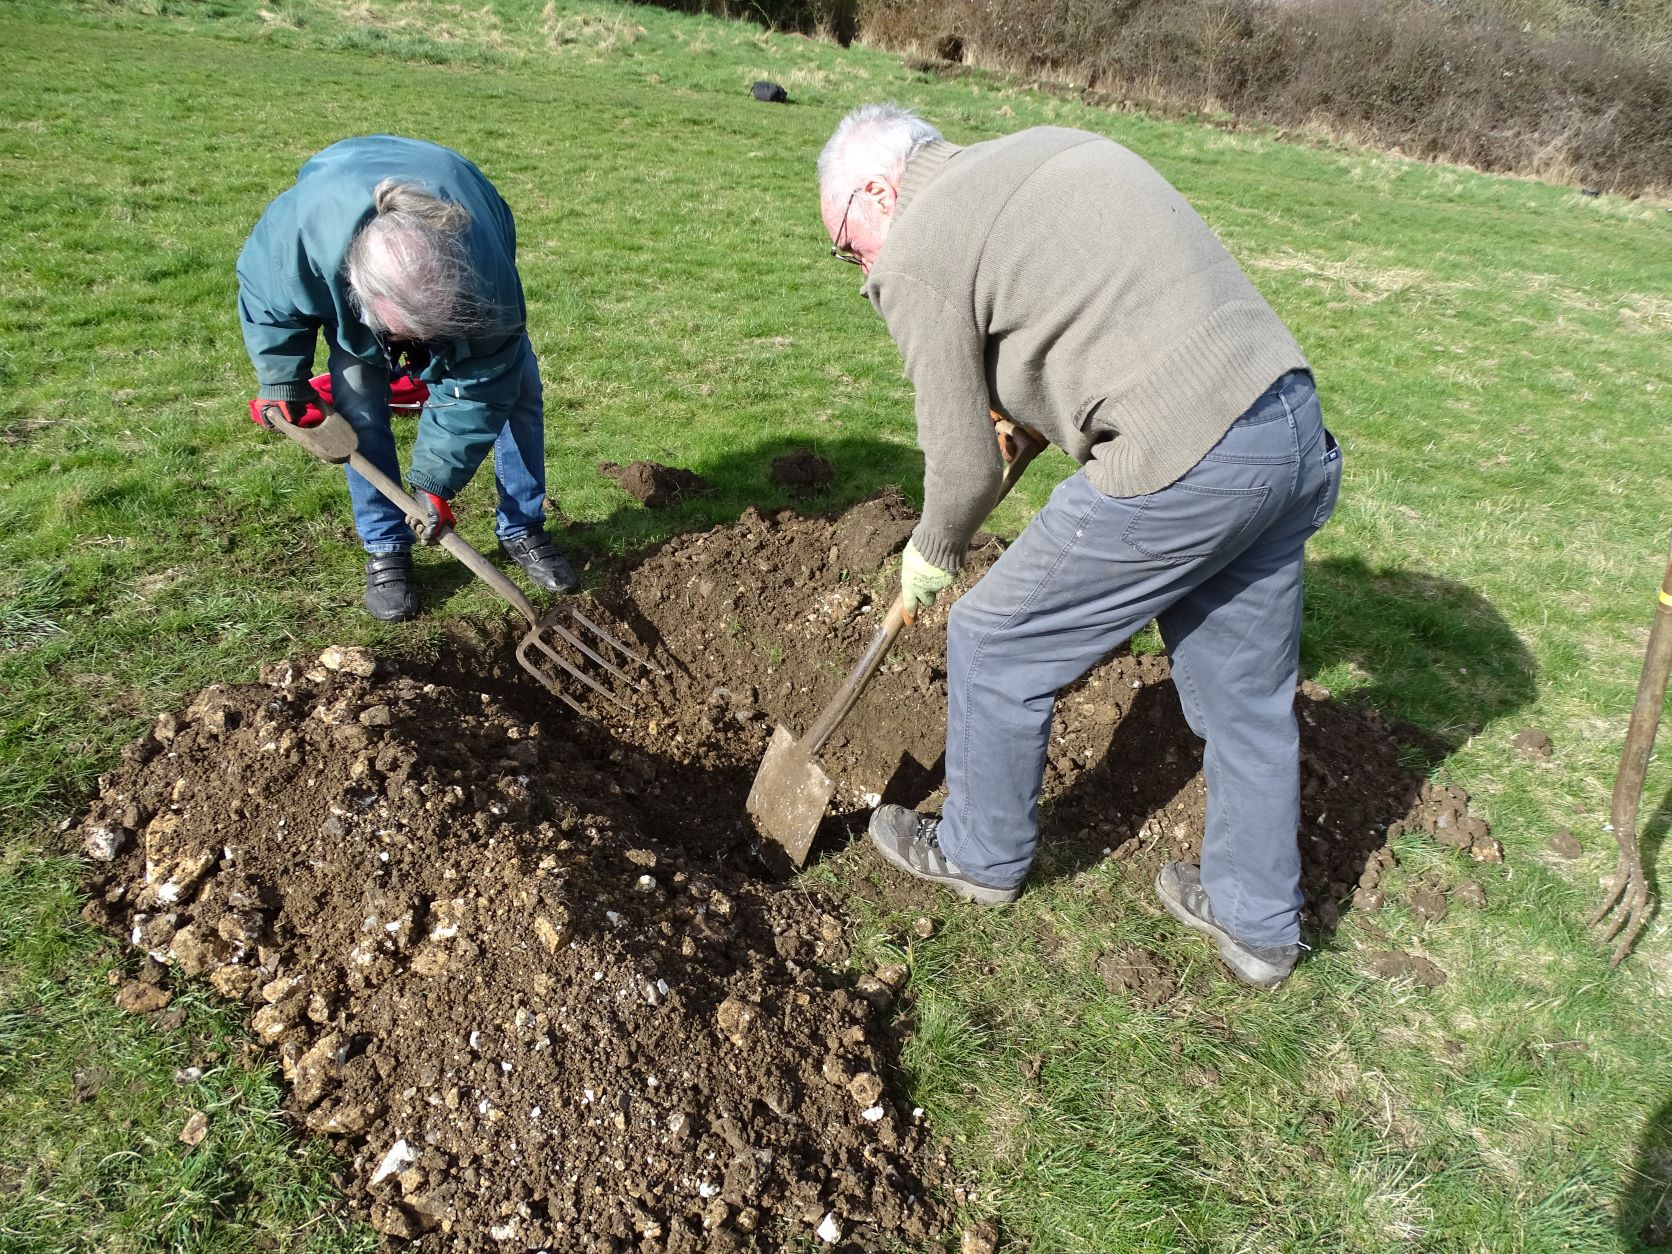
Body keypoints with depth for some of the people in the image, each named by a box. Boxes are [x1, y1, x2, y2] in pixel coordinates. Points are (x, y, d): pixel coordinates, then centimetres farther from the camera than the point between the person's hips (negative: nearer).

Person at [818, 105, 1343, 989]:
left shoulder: (916, 255, -4)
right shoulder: (1048, 147, 21)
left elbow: (966, 466, -1)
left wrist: (930, 554, 18)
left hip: (1179, 466, -9)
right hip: (1295, 427, 9)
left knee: (994, 644, 12)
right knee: (1248, 691, 20)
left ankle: (979, 855, 34)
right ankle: (1257, 922, 38)